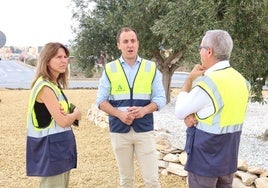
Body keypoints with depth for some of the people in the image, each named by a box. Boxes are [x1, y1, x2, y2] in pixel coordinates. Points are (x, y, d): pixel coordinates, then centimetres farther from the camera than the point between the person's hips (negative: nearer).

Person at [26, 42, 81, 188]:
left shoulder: (55, 84, 10)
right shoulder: (45, 87, -19)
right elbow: (63, 121, -21)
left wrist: (70, 115, -8)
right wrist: (76, 114, 0)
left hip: (60, 144, 10)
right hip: (51, 146, -10)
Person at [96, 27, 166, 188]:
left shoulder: (151, 68, 2)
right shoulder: (109, 69, 2)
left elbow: (160, 98, 1)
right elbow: (101, 100, 2)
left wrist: (144, 110, -19)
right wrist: (119, 114, -16)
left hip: (144, 130, 0)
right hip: (119, 130, 1)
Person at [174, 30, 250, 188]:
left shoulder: (207, 83, -23)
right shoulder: (242, 81, 1)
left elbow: (179, 112, -9)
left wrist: (190, 79, -3)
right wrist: (192, 115, -7)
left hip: (205, 159, -7)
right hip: (229, 158, 7)